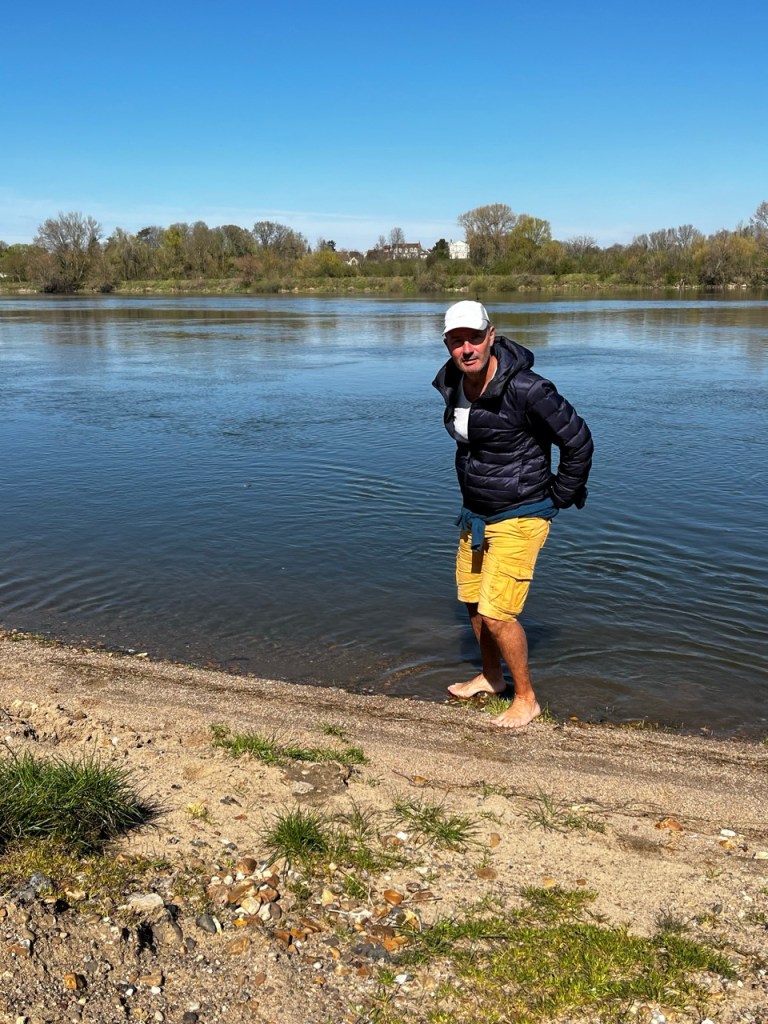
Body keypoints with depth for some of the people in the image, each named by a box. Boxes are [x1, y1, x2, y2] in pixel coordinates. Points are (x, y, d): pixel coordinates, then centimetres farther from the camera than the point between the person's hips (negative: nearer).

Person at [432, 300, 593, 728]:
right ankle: (490, 677, 42)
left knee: (496, 612, -9)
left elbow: (579, 441, -17)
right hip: (475, 515, 8)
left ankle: (527, 700, 13)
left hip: (519, 517, -8)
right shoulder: (452, 384, -1)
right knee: (473, 599, 19)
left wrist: (558, 498, -10)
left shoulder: (525, 388, -25)